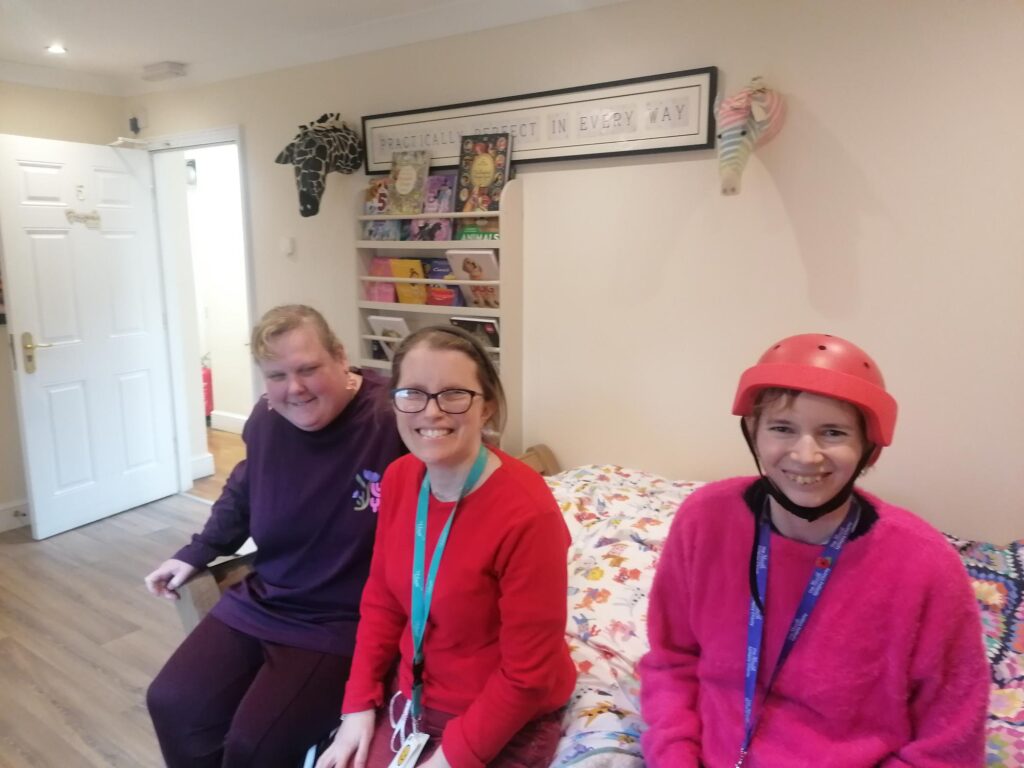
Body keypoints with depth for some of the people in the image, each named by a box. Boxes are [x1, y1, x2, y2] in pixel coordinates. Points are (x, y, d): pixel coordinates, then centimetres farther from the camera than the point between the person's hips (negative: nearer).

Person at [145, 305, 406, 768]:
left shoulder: (391, 420, -26)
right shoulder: (266, 421, -1)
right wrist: (195, 554, 20)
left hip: (340, 624, -6)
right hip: (258, 605, 7)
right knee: (171, 705, 3)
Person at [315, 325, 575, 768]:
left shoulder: (527, 514, -28)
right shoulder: (399, 479, -7)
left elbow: (528, 677, -20)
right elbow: (382, 601, 4)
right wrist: (360, 703, -1)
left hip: (505, 726, -5)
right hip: (415, 700, 5)